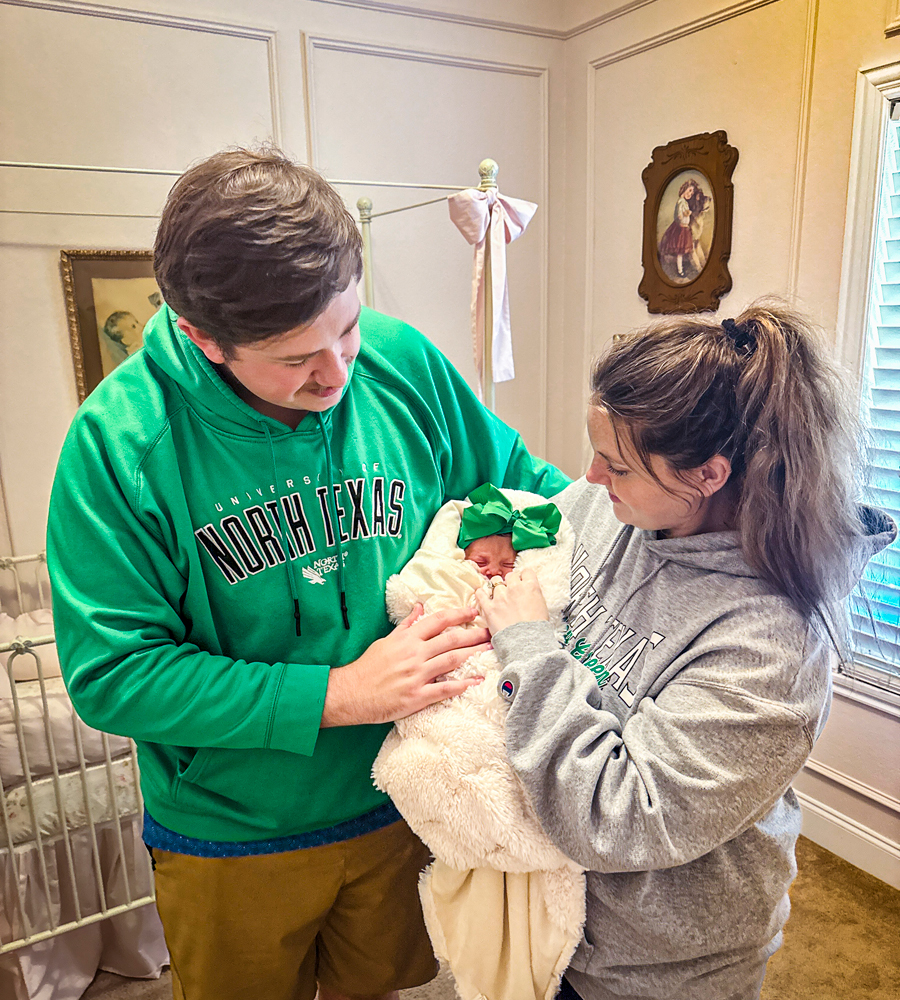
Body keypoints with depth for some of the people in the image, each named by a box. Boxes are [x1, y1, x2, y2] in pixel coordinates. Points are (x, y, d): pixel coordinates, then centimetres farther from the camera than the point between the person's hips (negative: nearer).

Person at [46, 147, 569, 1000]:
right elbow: (110, 673, -21)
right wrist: (337, 695, -27)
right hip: (232, 844, -2)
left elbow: (522, 481, 1)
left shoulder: (404, 361, -14)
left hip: (400, 803, 3)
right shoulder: (118, 440, -22)